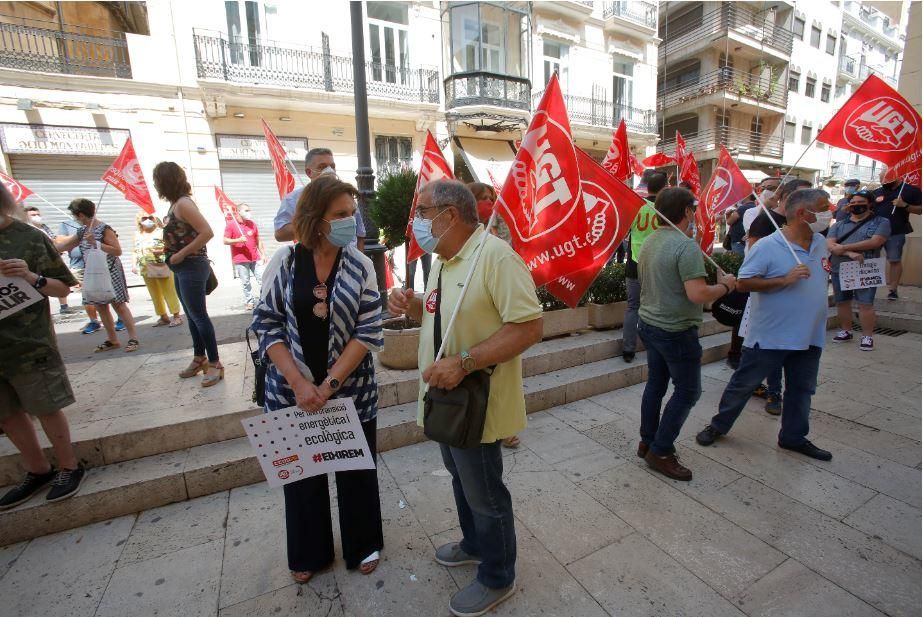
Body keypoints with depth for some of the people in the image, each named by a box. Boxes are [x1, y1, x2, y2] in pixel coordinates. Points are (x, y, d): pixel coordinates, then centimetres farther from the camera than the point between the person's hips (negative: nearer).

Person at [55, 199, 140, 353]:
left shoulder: (104, 229, -12)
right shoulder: (83, 230, 11)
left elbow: (118, 251, -17)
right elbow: (65, 245, 23)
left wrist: (96, 243, -21)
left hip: (110, 272, -8)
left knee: (118, 305, -9)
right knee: (100, 306, 8)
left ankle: (133, 338, -6)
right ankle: (112, 340, 15)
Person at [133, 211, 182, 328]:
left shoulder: (161, 232, -6)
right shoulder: (138, 235, 11)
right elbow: (136, 251, 16)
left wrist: (162, 251, -25)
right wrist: (135, 265, 9)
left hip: (162, 267, -6)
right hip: (146, 270, 6)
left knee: (169, 293, -1)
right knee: (155, 295, 11)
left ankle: (176, 316, 7)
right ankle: (163, 317, 20)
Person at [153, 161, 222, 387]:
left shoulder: (183, 203, -14)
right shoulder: (175, 204, 13)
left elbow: (207, 233, -23)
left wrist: (181, 255, -19)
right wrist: (167, 251, 5)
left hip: (191, 267, -9)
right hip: (181, 269, 9)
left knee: (198, 315, -6)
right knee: (191, 316, 14)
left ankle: (214, 364, 1)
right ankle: (199, 359, 25)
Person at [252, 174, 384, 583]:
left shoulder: (360, 264, -6)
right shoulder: (284, 261, -5)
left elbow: (369, 330, -9)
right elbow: (267, 324, -4)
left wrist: (330, 384, -15)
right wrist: (299, 383, -14)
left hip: (351, 389, 0)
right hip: (293, 389, 1)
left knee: (356, 469, 14)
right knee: (300, 470, 17)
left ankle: (363, 545, 40)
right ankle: (308, 553, 42)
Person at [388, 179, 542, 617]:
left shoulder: (495, 255, -22)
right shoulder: (443, 261, 8)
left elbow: (529, 327, -26)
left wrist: (465, 362, -31)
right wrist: (412, 306, -2)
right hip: (446, 396, 9)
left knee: (484, 492, 12)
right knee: (461, 478, 26)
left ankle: (497, 579, 38)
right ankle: (474, 544, 52)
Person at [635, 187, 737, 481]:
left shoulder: (650, 241, 5)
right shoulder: (687, 246, -21)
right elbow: (698, 294, -26)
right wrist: (725, 285, -8)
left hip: (649, 323, 8)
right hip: (676, 332, -8)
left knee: (656, 383, 18)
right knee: (687, 391, 6)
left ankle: (647, 442, 30)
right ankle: (661, 452, 13)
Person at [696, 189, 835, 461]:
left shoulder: (821, 243, 6)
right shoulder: (768, 246, -17)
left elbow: (818, 279, 20)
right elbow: (744, 282, -19)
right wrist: (785, 280, -27)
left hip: (810, 336, 7)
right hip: (769, 336, -7)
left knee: (802, 388, 18)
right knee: (743, 384, 5)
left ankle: (793, 437, 36)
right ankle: (719, 425, 22)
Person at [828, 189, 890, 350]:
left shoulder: (881, 222, 3)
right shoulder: (838, 225, 10)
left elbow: (875, 242, -12)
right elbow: (830, 245, -3)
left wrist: (844, 248, -14)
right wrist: (850, 253, -19)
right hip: (839, 270, 3)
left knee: (866, 304, -6)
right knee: (842, 302, 10)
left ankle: (867, 336, 4)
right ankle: (846, 331, 25)